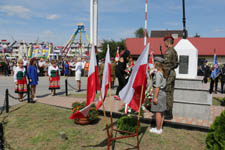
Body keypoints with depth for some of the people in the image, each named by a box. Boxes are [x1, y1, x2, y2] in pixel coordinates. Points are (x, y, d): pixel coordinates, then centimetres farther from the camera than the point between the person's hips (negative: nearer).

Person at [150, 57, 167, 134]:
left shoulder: (158, 73, -17)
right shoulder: (163, 72, 10)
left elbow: (157, 86, -20)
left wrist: (155, 97, -18)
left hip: (158, 94, -9)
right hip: (163, 93, 9)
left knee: (158, 112, -1)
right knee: (161, 112, 14)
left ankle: (158, 129, 9)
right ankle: (160, 128, 25)